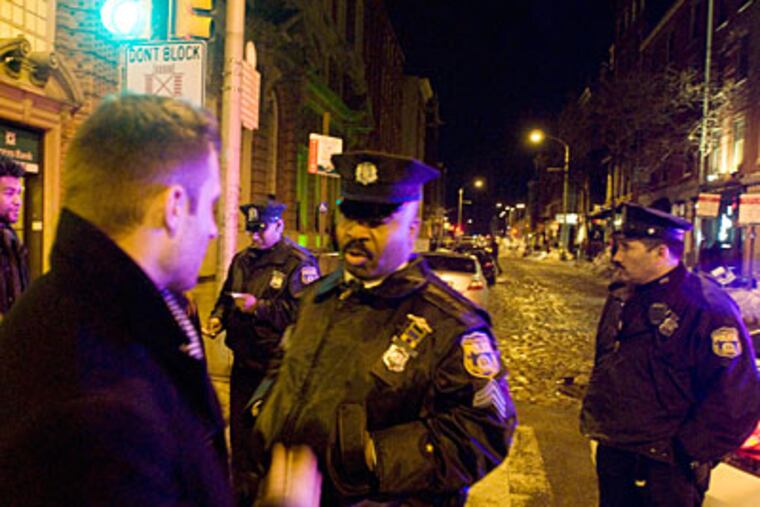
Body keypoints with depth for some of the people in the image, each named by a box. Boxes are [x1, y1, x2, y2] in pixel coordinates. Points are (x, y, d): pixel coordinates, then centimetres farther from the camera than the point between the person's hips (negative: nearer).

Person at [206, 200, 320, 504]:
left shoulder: (300, 262, -11)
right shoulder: (242, 260, 13)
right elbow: (226, 297, 24)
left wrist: (259, 307, -23)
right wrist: (218, 317, 4)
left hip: (276, 364, -7)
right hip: (244, 361, 7)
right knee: (239, 429, 17)